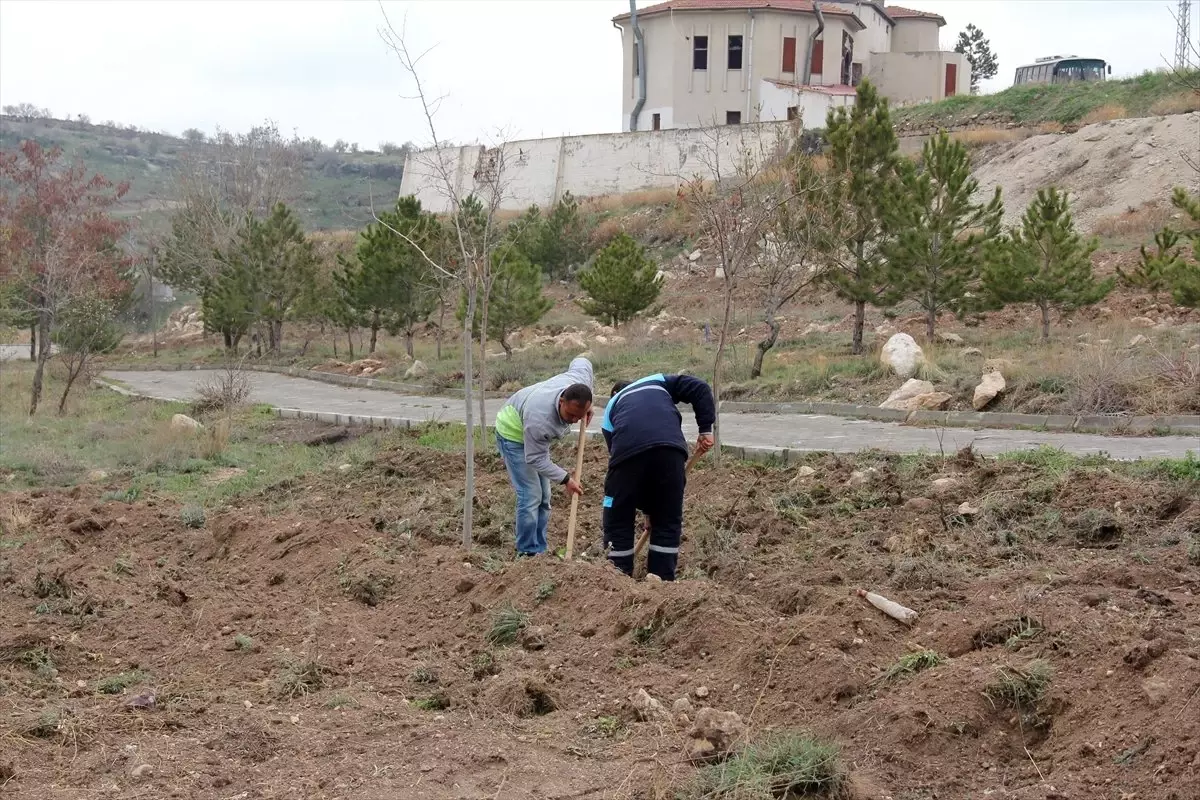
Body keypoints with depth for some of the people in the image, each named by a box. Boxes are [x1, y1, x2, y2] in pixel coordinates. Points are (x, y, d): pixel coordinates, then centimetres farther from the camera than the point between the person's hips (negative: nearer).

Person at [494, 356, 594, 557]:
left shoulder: (581, 381, -27)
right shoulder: (540, 419, -44)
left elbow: (581, 362, -1)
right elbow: (535, 459, -30)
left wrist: (588, 407, -6)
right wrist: (565, 479, -26)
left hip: (535, 436, 8)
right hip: (513, 433, -8)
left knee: (544, 497, 8)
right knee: (530, 496, -17)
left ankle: (540, 552, 14)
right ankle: (527, 554, -10)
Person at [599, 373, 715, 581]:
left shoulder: (611, 407, 35)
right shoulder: (658, 382, 36)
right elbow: (700, 389, 20)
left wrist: (644, 505, 33)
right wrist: (706, 429, 19)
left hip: (628, 451, 0)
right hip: (670, 448, 0)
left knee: (618, 523, 15)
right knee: (668, 522, 16)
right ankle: (662, 580, 18)